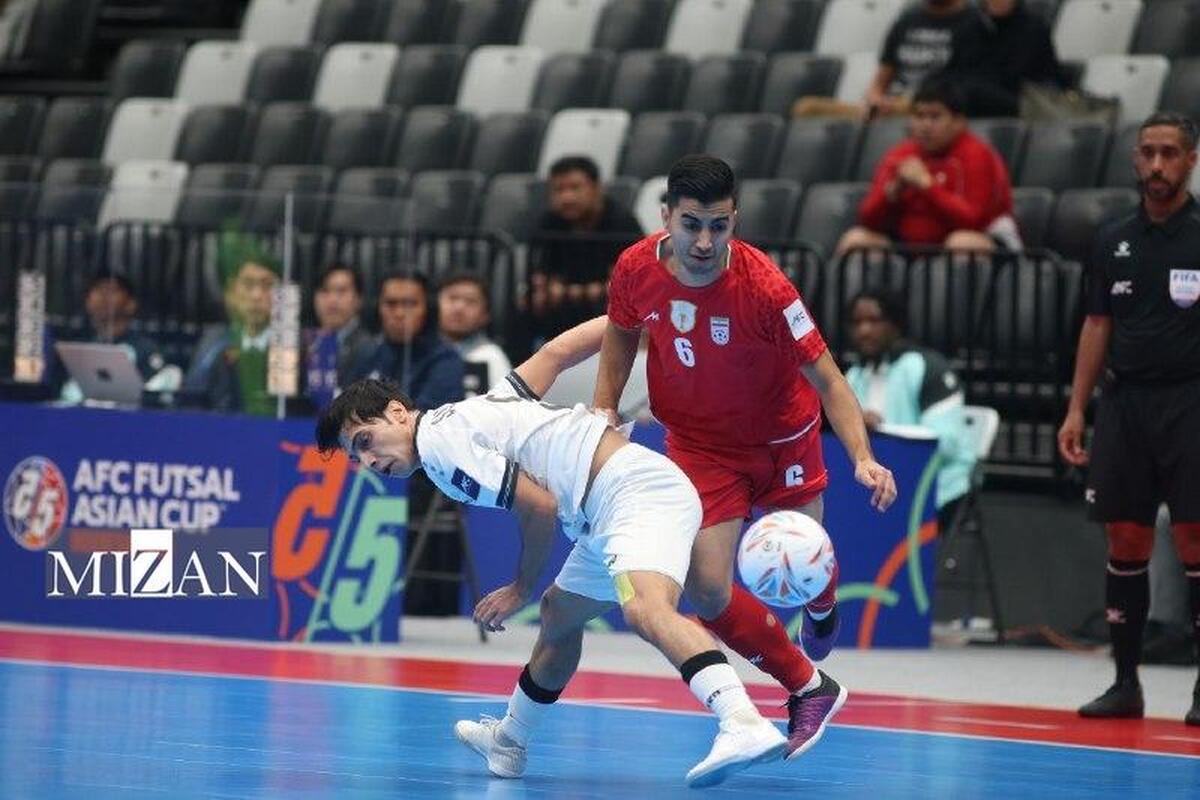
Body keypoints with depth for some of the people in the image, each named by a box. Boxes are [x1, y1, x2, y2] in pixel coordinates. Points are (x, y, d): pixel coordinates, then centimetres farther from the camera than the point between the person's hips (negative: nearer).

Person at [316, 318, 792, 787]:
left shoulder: (437, 440, -7)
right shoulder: (473, 410, 21)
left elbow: (540, 505, -11)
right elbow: (556, 352, 24)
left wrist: (522, 588, 4)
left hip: (636, 491, -11)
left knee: (644, 610, -34)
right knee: (559, 614, 28)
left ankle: (744, 725, -56)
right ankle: (509, 742, 48)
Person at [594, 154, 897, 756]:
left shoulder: (763, 287, -30)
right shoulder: (636, 270, -19)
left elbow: (825, 377, -24)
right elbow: (621, 336, 5)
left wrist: (862, 458, -37)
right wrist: (600, 417, -2)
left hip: (782, 438, -2)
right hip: (699, 445, 2)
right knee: (707, 592, -13)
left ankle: (821, 607, 55)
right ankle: (807, 688, 11)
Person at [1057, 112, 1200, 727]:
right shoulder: (1113, 240, 12)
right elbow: (1098, 324, 14)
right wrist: (1077, 409, 10)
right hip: (1125, 401, 4)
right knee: (1125, 543, 4)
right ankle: (1125, 683, 12)